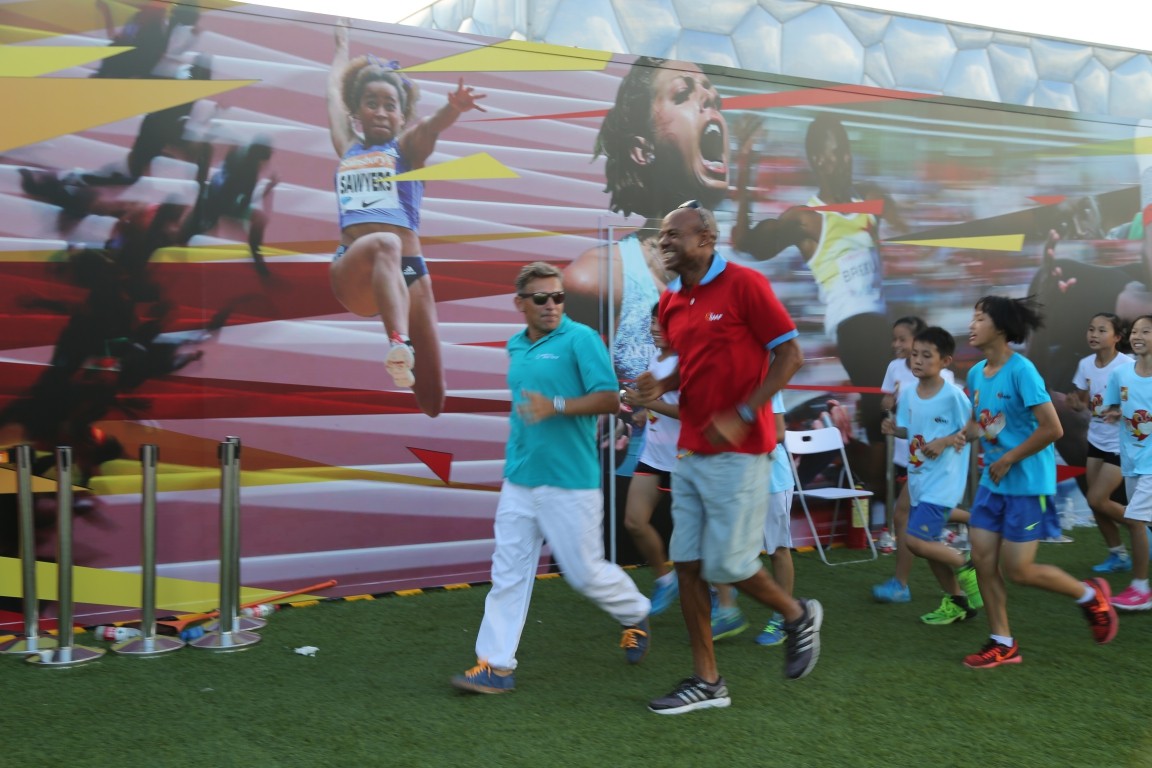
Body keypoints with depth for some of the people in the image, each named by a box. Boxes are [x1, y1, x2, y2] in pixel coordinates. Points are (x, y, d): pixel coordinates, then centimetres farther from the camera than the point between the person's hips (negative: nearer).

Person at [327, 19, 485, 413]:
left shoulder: (407, 148, 15)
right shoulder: (347, 148, 23)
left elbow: (430, 127, -10)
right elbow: (334, 91, 39)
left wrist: (452, 109, -32)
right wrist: (342, 44, 53)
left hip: (407, 269, 1)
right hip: (352, 272, -1)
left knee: (431, 392, -3)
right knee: (384, 244, -37)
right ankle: (399, 344, -57)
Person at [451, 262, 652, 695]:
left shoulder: (581, 339, -9)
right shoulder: (516, 346, 11)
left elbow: (609, 399, -15)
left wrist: (556, 407, -26)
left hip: (570, 482, -6)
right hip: (518, 480, 6)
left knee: (585, 571, 4)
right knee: (508, 572, 4)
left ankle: (636, 616, 33)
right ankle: (496, 666, 10)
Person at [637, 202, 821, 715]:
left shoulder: (745, 284, -12)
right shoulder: (670, 303, 9)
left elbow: (790, 354, -12)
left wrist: (741, 416, -20)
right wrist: (661, 385, 1)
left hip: (738, 452, -7)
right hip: (691, 452, 7)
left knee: (727, 564, -3)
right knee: (688, 565, 6)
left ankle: (799, 615, 27)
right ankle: (707, 682, 17)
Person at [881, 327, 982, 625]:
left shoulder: (953, 395, -17)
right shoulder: (908, 393, 1)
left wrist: (945, 441, -22)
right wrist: (894, 429, -9)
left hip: (942, 482, -7)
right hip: (918, 479, 7)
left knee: (915, 540, -14)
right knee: (928, 544, 15)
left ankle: (965, 567, 10)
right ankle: (957, 601, 32)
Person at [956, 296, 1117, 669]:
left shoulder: (1021, 370, -20)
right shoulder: (976, 373, 3)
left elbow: (1052, 428, -22)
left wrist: (1009, 460, -17)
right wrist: (965, 434, -4)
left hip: (1027, 483, -7)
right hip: (993, 481, 7)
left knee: (1017, 570, -3)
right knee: (982, 559, 4)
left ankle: (1091, 595, 23)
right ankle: (1003, 644, 17)